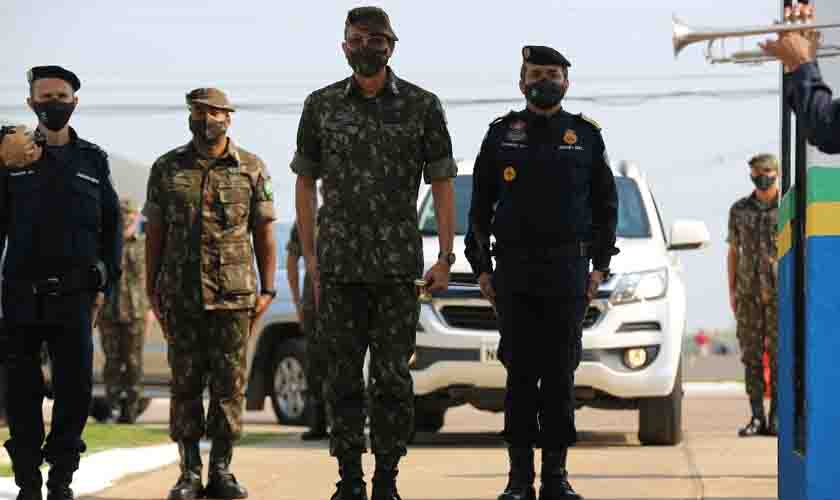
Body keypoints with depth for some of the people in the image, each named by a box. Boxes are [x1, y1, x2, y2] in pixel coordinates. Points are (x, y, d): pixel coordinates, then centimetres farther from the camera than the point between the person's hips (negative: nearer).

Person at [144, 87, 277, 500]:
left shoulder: (251, 169, 6)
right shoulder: (167, 168, 8)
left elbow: (264, 231, 6)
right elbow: (154, 232, 9)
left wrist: (267, 289, 1)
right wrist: (152, 289, 4)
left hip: (234, 295, -1)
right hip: (180, 296, 1)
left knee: (229, 384, 0)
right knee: (186, 384, 2)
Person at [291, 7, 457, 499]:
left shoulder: (422, 106, 1)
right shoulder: (321, 105, 6)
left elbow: (442, 185, 3)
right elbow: (306, 183, 11)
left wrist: (446, 259, -2)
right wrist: (309, 254, 5)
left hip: (398, 266, -1)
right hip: (338, 264, 1)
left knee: (393, 376, -1)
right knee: (343, 376, 3)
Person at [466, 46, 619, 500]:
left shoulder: (586, 136, 6)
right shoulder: (501, 135, 5)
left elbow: (605, 204, 9)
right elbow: (481, 205, 8)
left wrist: (600, 266, 2)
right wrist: (481, 268, 2)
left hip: (567, 271, 0)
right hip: (514, 271, 0)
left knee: (560, 373, 0)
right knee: (520, 373, 0)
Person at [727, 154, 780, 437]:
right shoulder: (739, 210, 11)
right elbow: (733, 252, 14)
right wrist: (732, 291, 7)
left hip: (780, 293, -3)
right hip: (748, 293, 3)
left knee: (779, 355, -4)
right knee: (751, 355, 1)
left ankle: (776, 417, 0)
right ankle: (757, 417, 5)